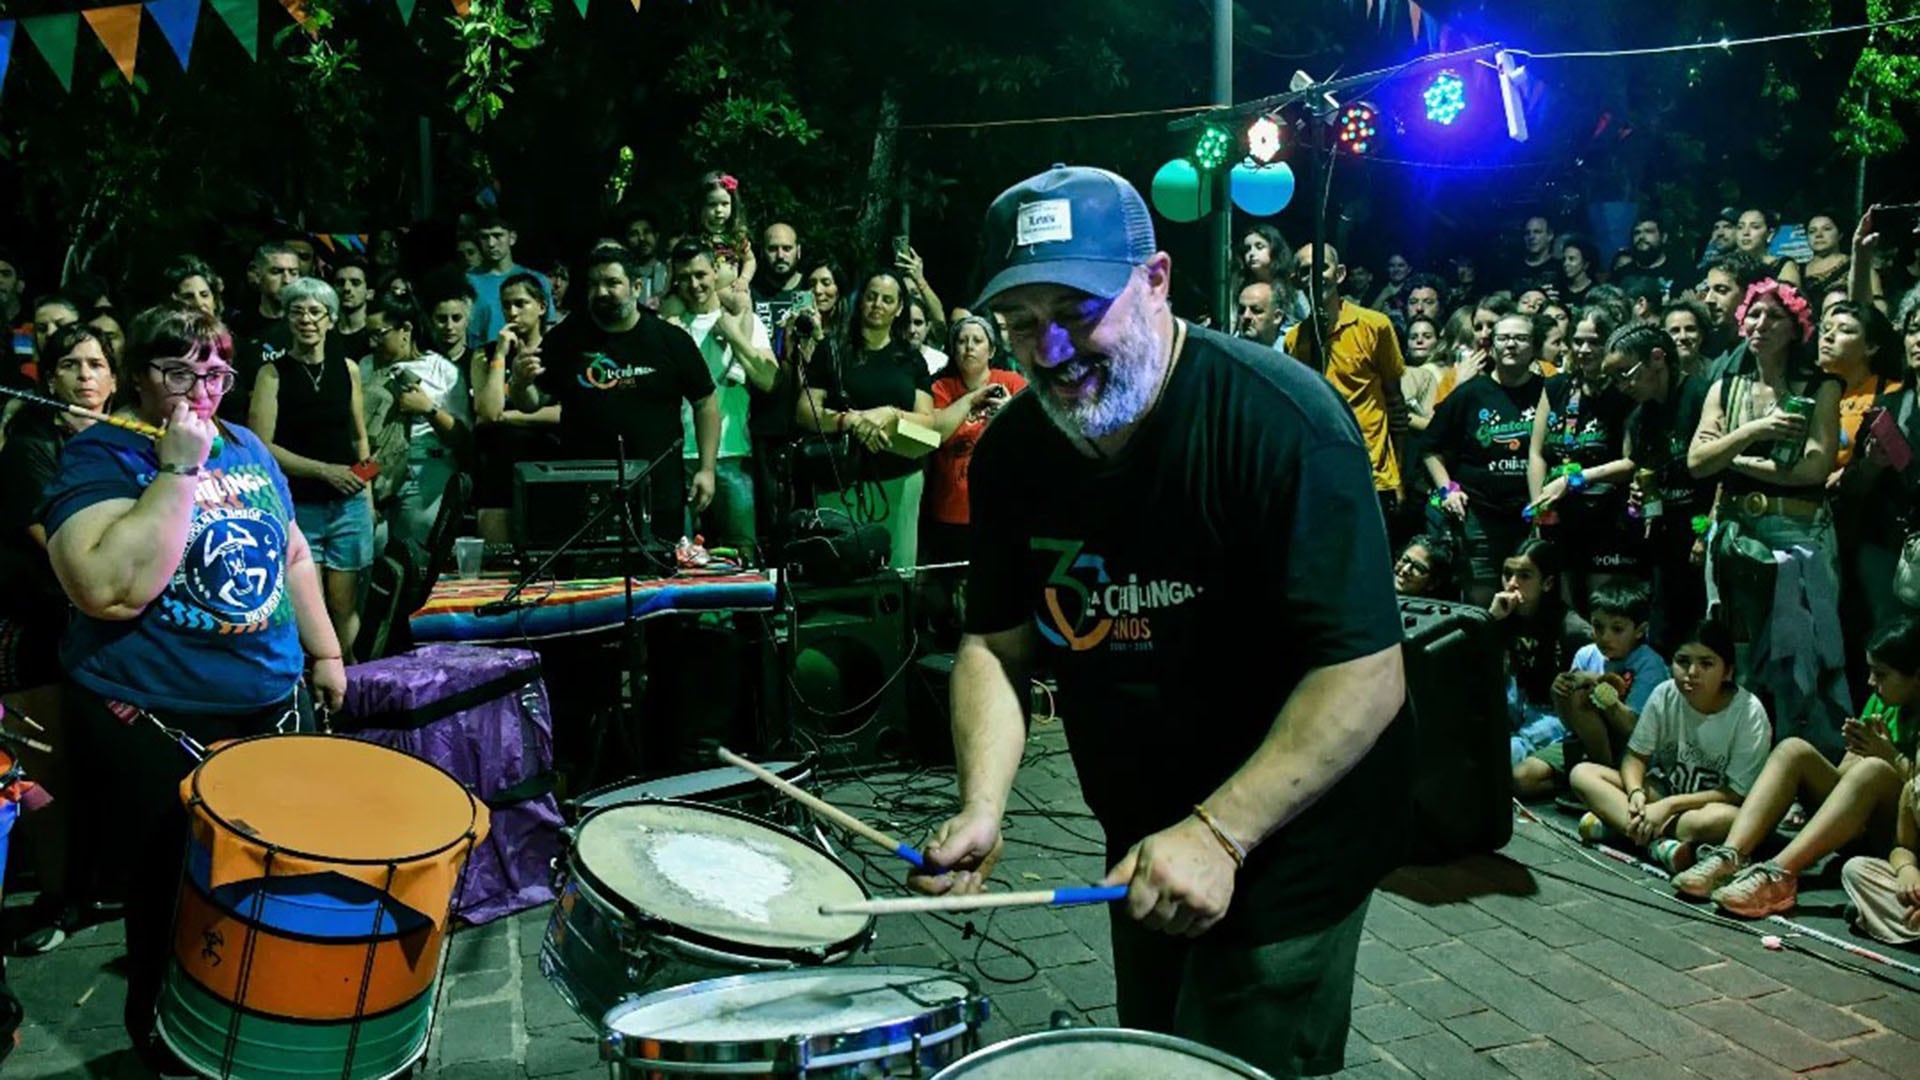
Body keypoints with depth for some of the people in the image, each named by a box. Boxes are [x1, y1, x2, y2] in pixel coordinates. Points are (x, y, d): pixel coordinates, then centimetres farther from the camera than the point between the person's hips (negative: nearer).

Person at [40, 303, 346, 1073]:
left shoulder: (248, 448, 6)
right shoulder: (99, 456, -14)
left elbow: (291, 555, 17)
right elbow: (111, 589, -29)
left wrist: (323, 650, 12)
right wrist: (177, 470, -28)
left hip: (270, 706, 6)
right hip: (157, 725, -6)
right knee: (175, 899, 9)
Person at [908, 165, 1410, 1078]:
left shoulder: (1281, 423, -26)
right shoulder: (1014, 449, -7)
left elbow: (1366, 676, -27)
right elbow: (996, 643, -1)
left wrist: (1222, 831, -32)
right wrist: (982, 807, -17)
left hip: (1285, 837, -6)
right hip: (1144, 835, 7)